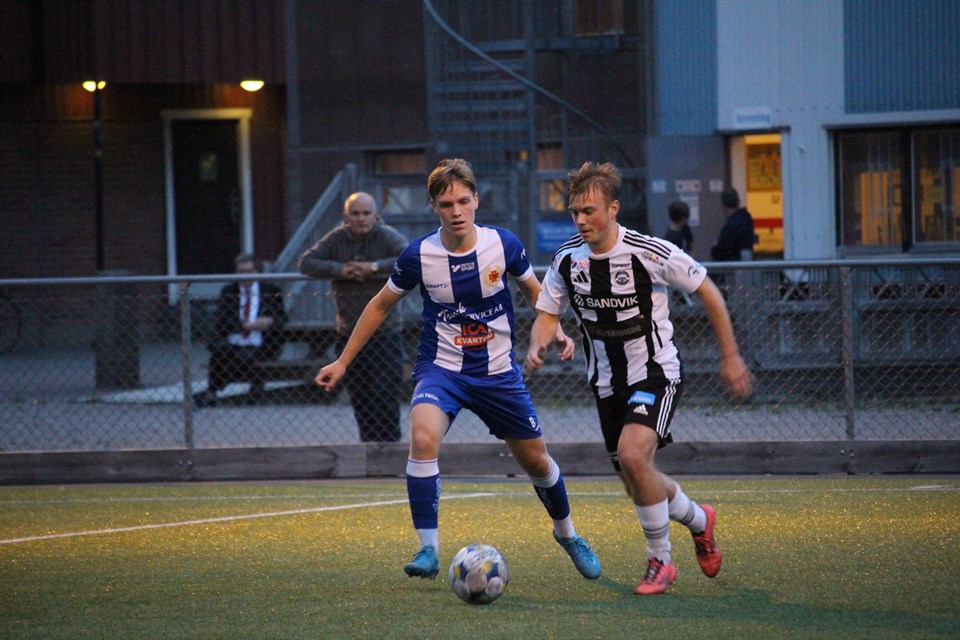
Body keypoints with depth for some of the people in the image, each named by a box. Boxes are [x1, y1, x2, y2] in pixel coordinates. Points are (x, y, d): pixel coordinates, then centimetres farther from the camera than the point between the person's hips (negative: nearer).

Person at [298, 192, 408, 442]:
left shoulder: (387, 237, -6)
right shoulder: (336, 239, 4)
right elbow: (306, 262, 0)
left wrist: (375, 267, -23)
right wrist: (339, 270, -15)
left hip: (385, 332, -4)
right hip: (349, 334, 4)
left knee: (386, 398, -9)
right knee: (359, 400, 7)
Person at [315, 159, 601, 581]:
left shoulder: (503, 244, -11)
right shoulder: (419, 255, -13)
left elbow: (533, 290, 8)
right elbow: (381, 305, 3)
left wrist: (555, 329, -10)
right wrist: (342, 362, 6)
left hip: (498, 371, 2)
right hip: (441, 368, -2)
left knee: (536, 461, 12)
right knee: (423, 437, -31)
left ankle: (566, 533, 42)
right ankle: (428, 549, -23)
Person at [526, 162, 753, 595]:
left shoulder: (650, 253, -18)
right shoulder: (567, 260, -5)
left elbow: (707, 292, -7)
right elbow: (548, 313, 7)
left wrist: (730, 357, -3)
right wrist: (537, 346, -16)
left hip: (655, 374, -6)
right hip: (607, 383, 6)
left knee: (632, 456, -28)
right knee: (637, 484, 11)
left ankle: (659, 560, -10)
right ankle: (699, 520, 43)